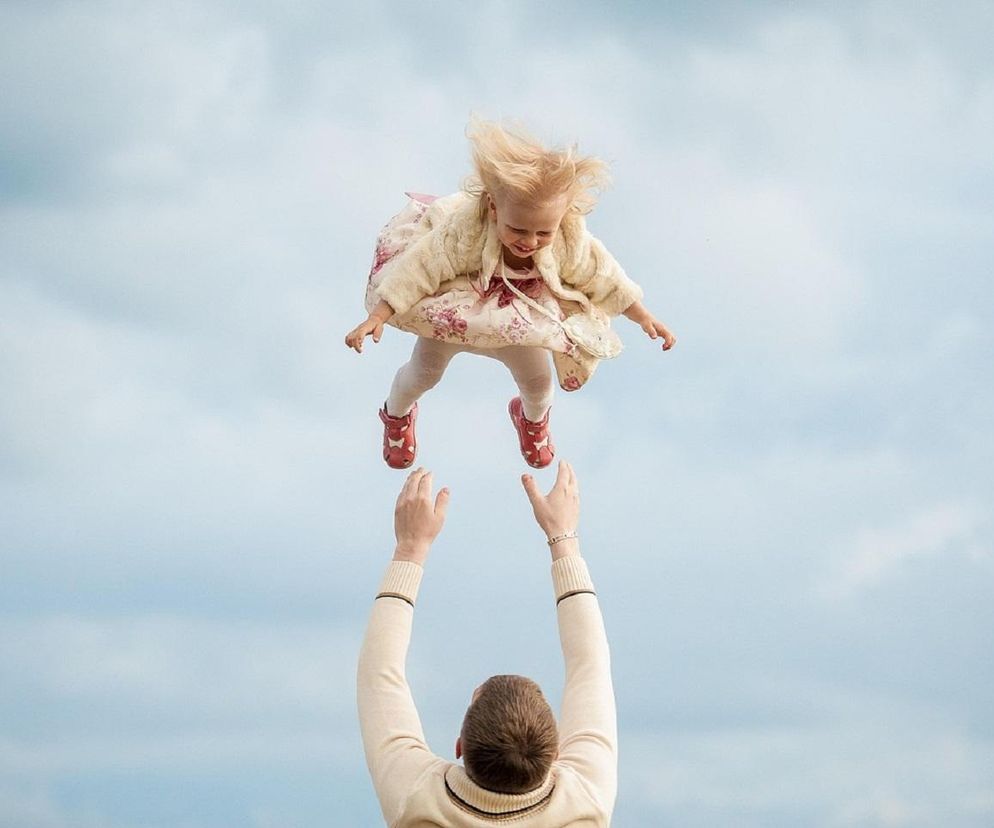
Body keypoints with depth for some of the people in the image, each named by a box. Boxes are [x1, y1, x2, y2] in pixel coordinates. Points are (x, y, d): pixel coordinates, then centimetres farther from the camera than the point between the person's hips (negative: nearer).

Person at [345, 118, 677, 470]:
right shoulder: (465, 229, -44)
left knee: (538, 381, 17)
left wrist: (644, 318, -11)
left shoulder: (570, 243, -34)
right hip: (453, 313, -2)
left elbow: (604, 278, -16)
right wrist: (376, 318, -37)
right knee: (424, 372, 15)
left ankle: (533, 417, 56)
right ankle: (397, 414, 52)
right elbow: (422, 267, -37)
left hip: (519, 321, 3)